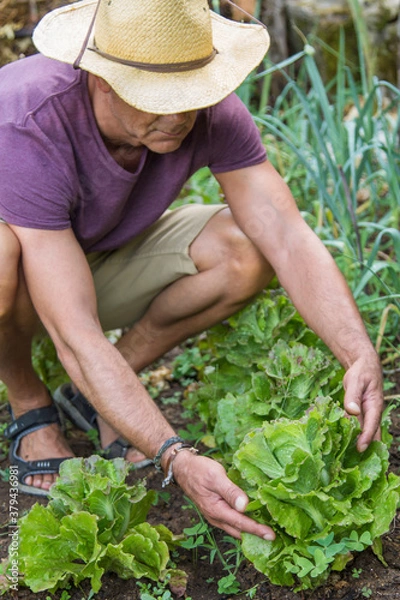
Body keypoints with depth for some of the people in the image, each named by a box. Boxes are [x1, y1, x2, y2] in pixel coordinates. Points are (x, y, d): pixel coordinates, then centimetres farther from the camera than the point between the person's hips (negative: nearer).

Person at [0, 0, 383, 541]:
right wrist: (178, 459, -52)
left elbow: (290, 240, -29)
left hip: (103, 256, 4)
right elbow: (77, 339, -44)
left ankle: (101, 396, -2)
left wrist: (362, 357, -45)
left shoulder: (210, 112, -25)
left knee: (246, 253, -24)